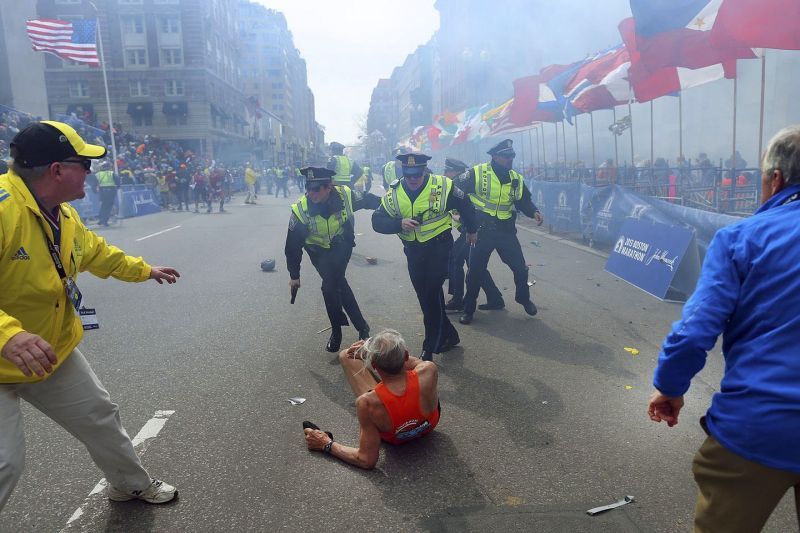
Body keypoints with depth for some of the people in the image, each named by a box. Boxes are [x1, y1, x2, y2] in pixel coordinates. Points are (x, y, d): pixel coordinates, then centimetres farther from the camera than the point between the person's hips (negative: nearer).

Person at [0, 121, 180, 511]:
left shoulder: (65, 216, 1)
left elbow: (97, 253, 20)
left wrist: (144, 270, 32)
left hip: (53, 352, 9)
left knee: (100, 417, 18)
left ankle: (132, 485, 42)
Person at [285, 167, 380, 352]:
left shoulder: (345, 195, -27)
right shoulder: (300, 210, -26)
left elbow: (369, 200, -4)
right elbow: (293, 245, -15)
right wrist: (294, 275, -7)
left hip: (342, 247, 0)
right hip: (320, 252, 1)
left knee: (330, 286, -16)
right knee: (339, 284, -9)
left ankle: (337, 331, 1)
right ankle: (361, 325, 10)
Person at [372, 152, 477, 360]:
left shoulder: (442, 186, -14)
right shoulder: (394, 193, -6)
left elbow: (465, 205, 2)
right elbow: (377, 221, -10)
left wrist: (471, 230, 15)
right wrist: (399, 224, -29)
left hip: (439, 246, -4)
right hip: (413, 251, 5)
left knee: (432, 294, -11)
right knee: (425, 296, 12)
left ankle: (430, 349, 1)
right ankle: (448, 335, 31)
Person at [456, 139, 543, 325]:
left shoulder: (517, 179, 2)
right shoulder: (477, 174, -11)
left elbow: (525, 201, 12)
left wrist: (534, 212, -7)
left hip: (506, 232, 3)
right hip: (481, 231, -3)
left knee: (520, 268, 7)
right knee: (475, 271, 5)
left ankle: (523, 298, 35)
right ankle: (468, 308, 22)